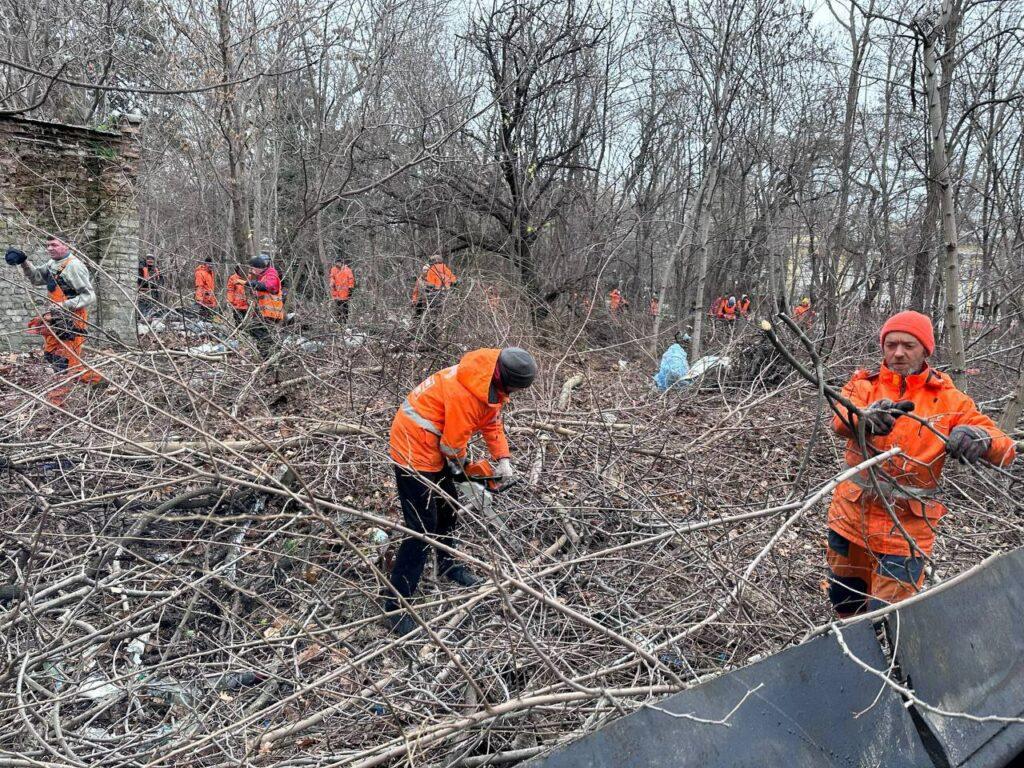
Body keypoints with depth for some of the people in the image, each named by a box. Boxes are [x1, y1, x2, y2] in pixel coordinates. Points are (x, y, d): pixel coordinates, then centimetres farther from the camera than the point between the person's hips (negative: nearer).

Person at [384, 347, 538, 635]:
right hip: (414, 448, -10)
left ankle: (448, 566, 46)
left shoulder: (493, 380, -3)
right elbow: (454, 442, -23)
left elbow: (492, 420, 8)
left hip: (434, 448, 10)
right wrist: (460, 466, -2)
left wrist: (503, 459, -2)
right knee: (423, 529, -8)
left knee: (447, 508, 24)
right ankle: (395, 604, 0)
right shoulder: (467, 391, -32)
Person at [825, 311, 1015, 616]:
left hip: (906, 530, -2)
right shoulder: (865, 385, -2)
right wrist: (867, 417, -47)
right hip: (850, 517, 2)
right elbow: (840, 421, -23)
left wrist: (980, 439, -33)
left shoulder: (948, 399, -3)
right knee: (844, 602, 19)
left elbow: (1005, 450, -9)